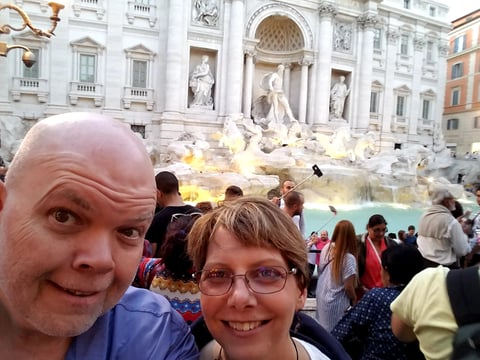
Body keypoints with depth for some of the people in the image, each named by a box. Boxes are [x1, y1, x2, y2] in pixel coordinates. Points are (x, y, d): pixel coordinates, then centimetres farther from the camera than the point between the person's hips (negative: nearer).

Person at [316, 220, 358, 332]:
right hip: (336, 303, -6)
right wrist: (354, 300, 2)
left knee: (323, 330, 21)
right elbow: (348, 287, -17)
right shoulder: (349, 258, -22)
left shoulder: (326, 248, -4)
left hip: (321, 298, 6)